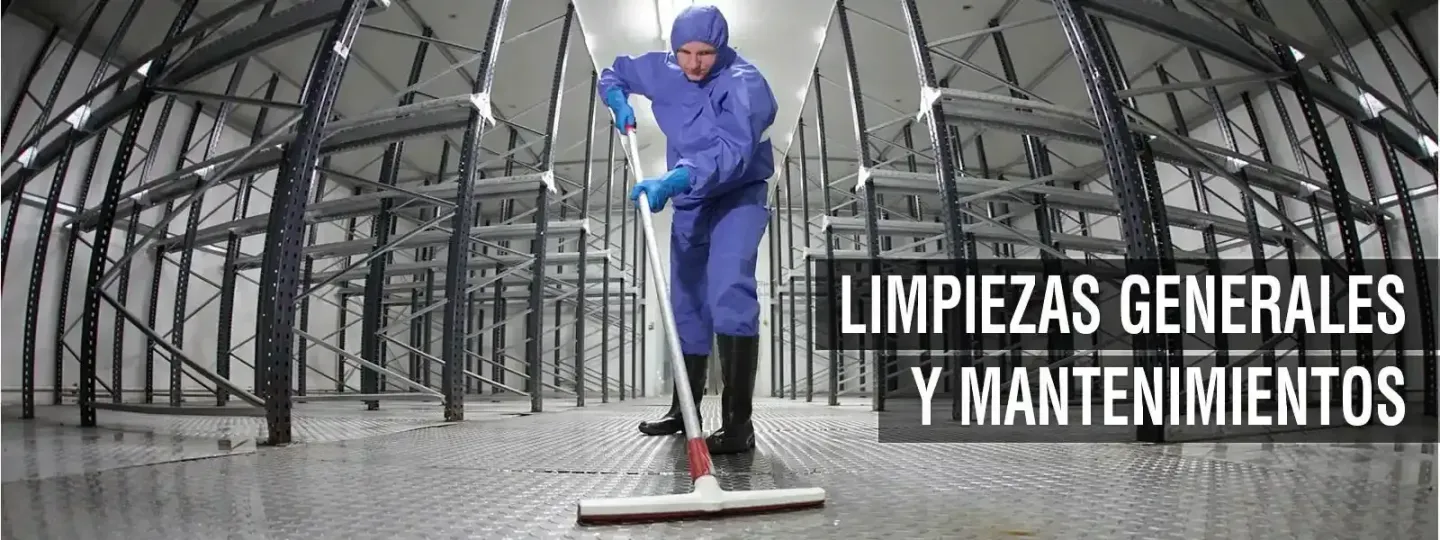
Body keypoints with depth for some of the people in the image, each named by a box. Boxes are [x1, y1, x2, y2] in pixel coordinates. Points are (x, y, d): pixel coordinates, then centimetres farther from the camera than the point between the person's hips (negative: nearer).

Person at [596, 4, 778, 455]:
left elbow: (732, 152, -37)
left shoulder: (743, 83, -21)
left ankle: (738, 423, -24)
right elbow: (613, 73, 18)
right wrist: (619, 102, -4)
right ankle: (684, 409, 28)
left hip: (737, 199, -6)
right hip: (689, 204, 7)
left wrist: (672, 181, -48)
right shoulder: (663, 71, -2)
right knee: (686, 304, 13)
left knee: (729, 292, -28)